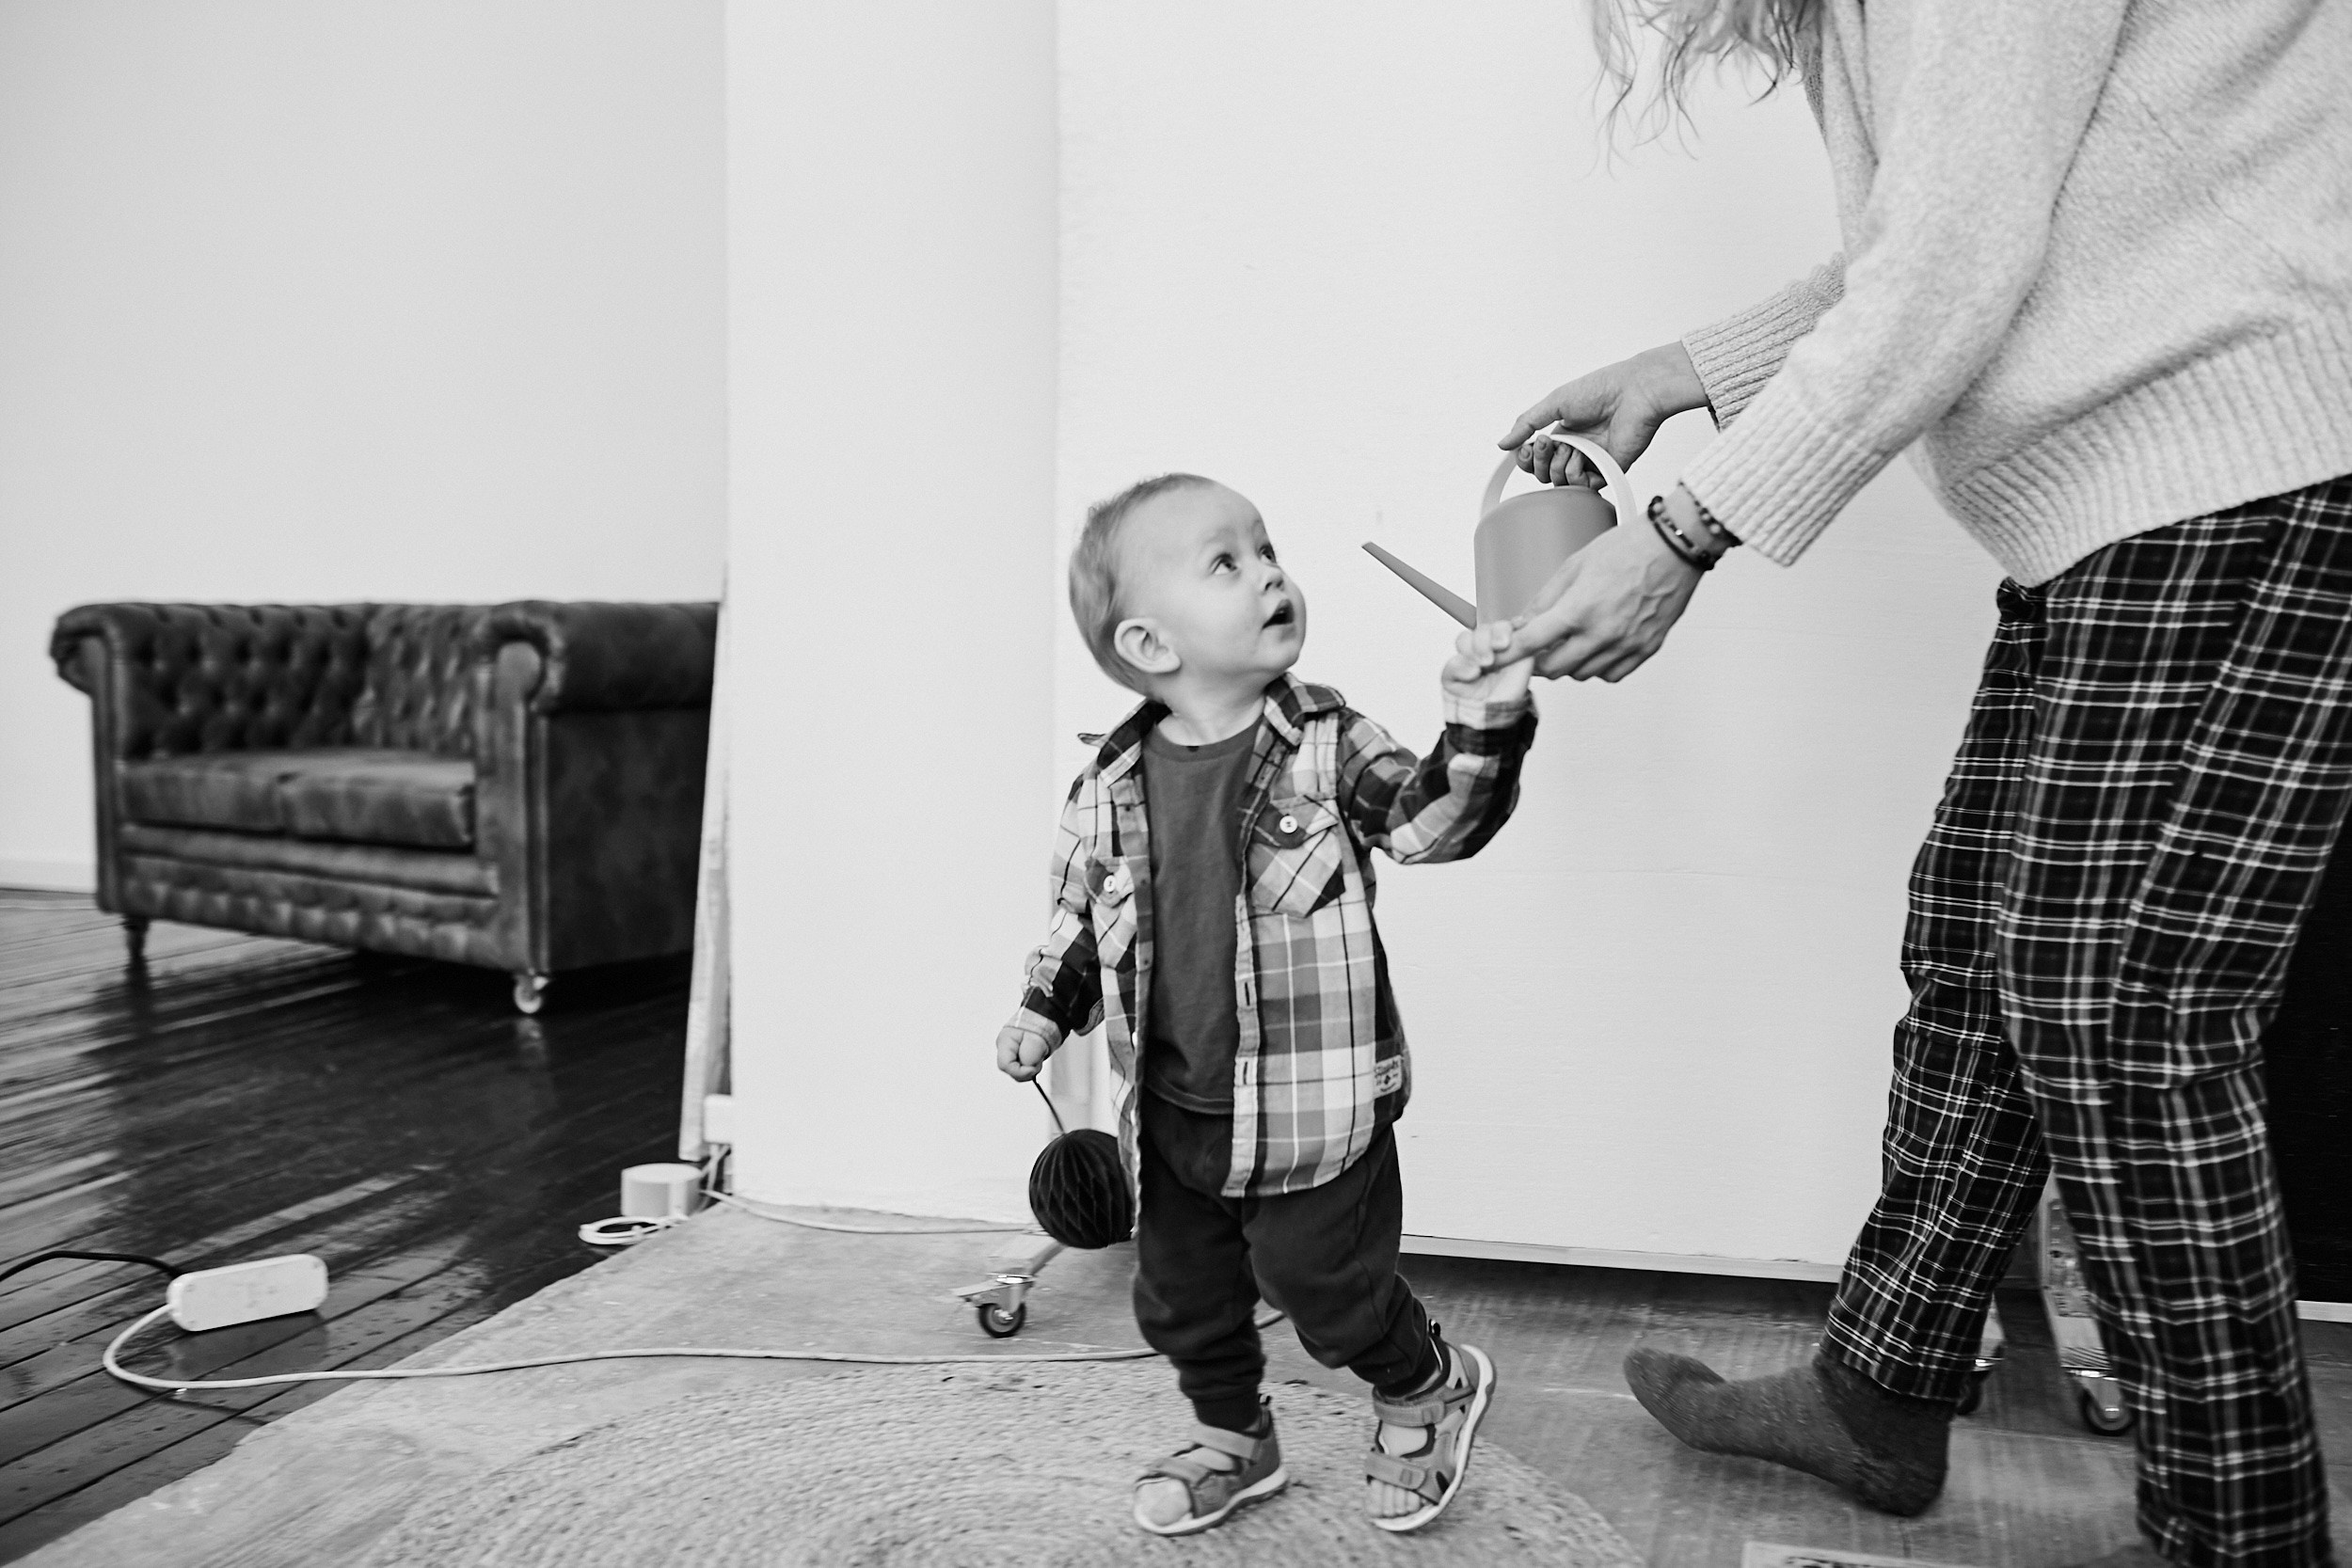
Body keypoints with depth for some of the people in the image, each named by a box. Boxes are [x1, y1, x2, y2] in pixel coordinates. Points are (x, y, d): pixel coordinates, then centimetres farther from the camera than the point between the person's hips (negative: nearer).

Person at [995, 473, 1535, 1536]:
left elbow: (1432, 822, -18)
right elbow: (1078, 914, 11)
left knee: (1333, 1294, 7)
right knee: (1182, 1300, 17)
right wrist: (1048, 1007, 0)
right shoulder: (1112, 788, -3)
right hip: (1173, 1119, 4)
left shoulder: (1328, 744, -9)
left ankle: (1429, 1390, 39)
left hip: (1313, 1116, -3)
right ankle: (1232, 1440, 44)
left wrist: (1482, 731, -33)